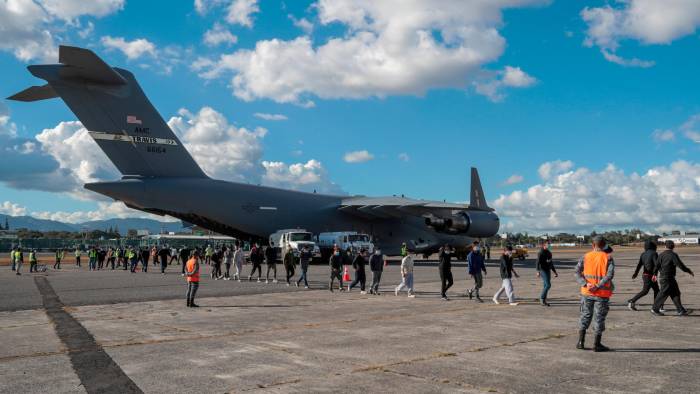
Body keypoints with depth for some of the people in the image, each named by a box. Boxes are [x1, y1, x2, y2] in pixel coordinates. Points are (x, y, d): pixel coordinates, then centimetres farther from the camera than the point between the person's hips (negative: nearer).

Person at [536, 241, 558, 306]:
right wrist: (538, 271, -30)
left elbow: (551, 263, 23)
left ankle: (543, 301, 14)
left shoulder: (549, 253, 15)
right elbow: (538, 262, -19)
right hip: (543, 270, -8)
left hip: (548, 270, 8)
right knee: (548, 285, -14)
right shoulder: (541, 252, -11)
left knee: (546, 286, 8)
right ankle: (542, 299, -3)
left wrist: (555, 272, 23)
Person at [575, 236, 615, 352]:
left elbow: (577, 272, -7)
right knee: (599, 318, 6)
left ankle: (580, 342, 15)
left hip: (587, 292, 2)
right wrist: (598, 286, -19)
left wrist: (585, 284, -15)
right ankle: (597, 345, 12)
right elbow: (610, 275, -18)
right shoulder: (608, 258, -5)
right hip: (602, 293, -2)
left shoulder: (585, 257, 1)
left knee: (585, 315, 14)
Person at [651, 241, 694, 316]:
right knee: (663, 294, -1)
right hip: (667, 278, -8)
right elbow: (680, 265, -15)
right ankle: (655, 310, 5)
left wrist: (655, 274, 18)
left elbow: (657, 265, 6)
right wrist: (689, 271, -3)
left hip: (662, 276, 8)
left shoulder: (661, 254, 6)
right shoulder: (673, 255, -14)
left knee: (675, 293, 10)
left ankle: (680, 310, 11)